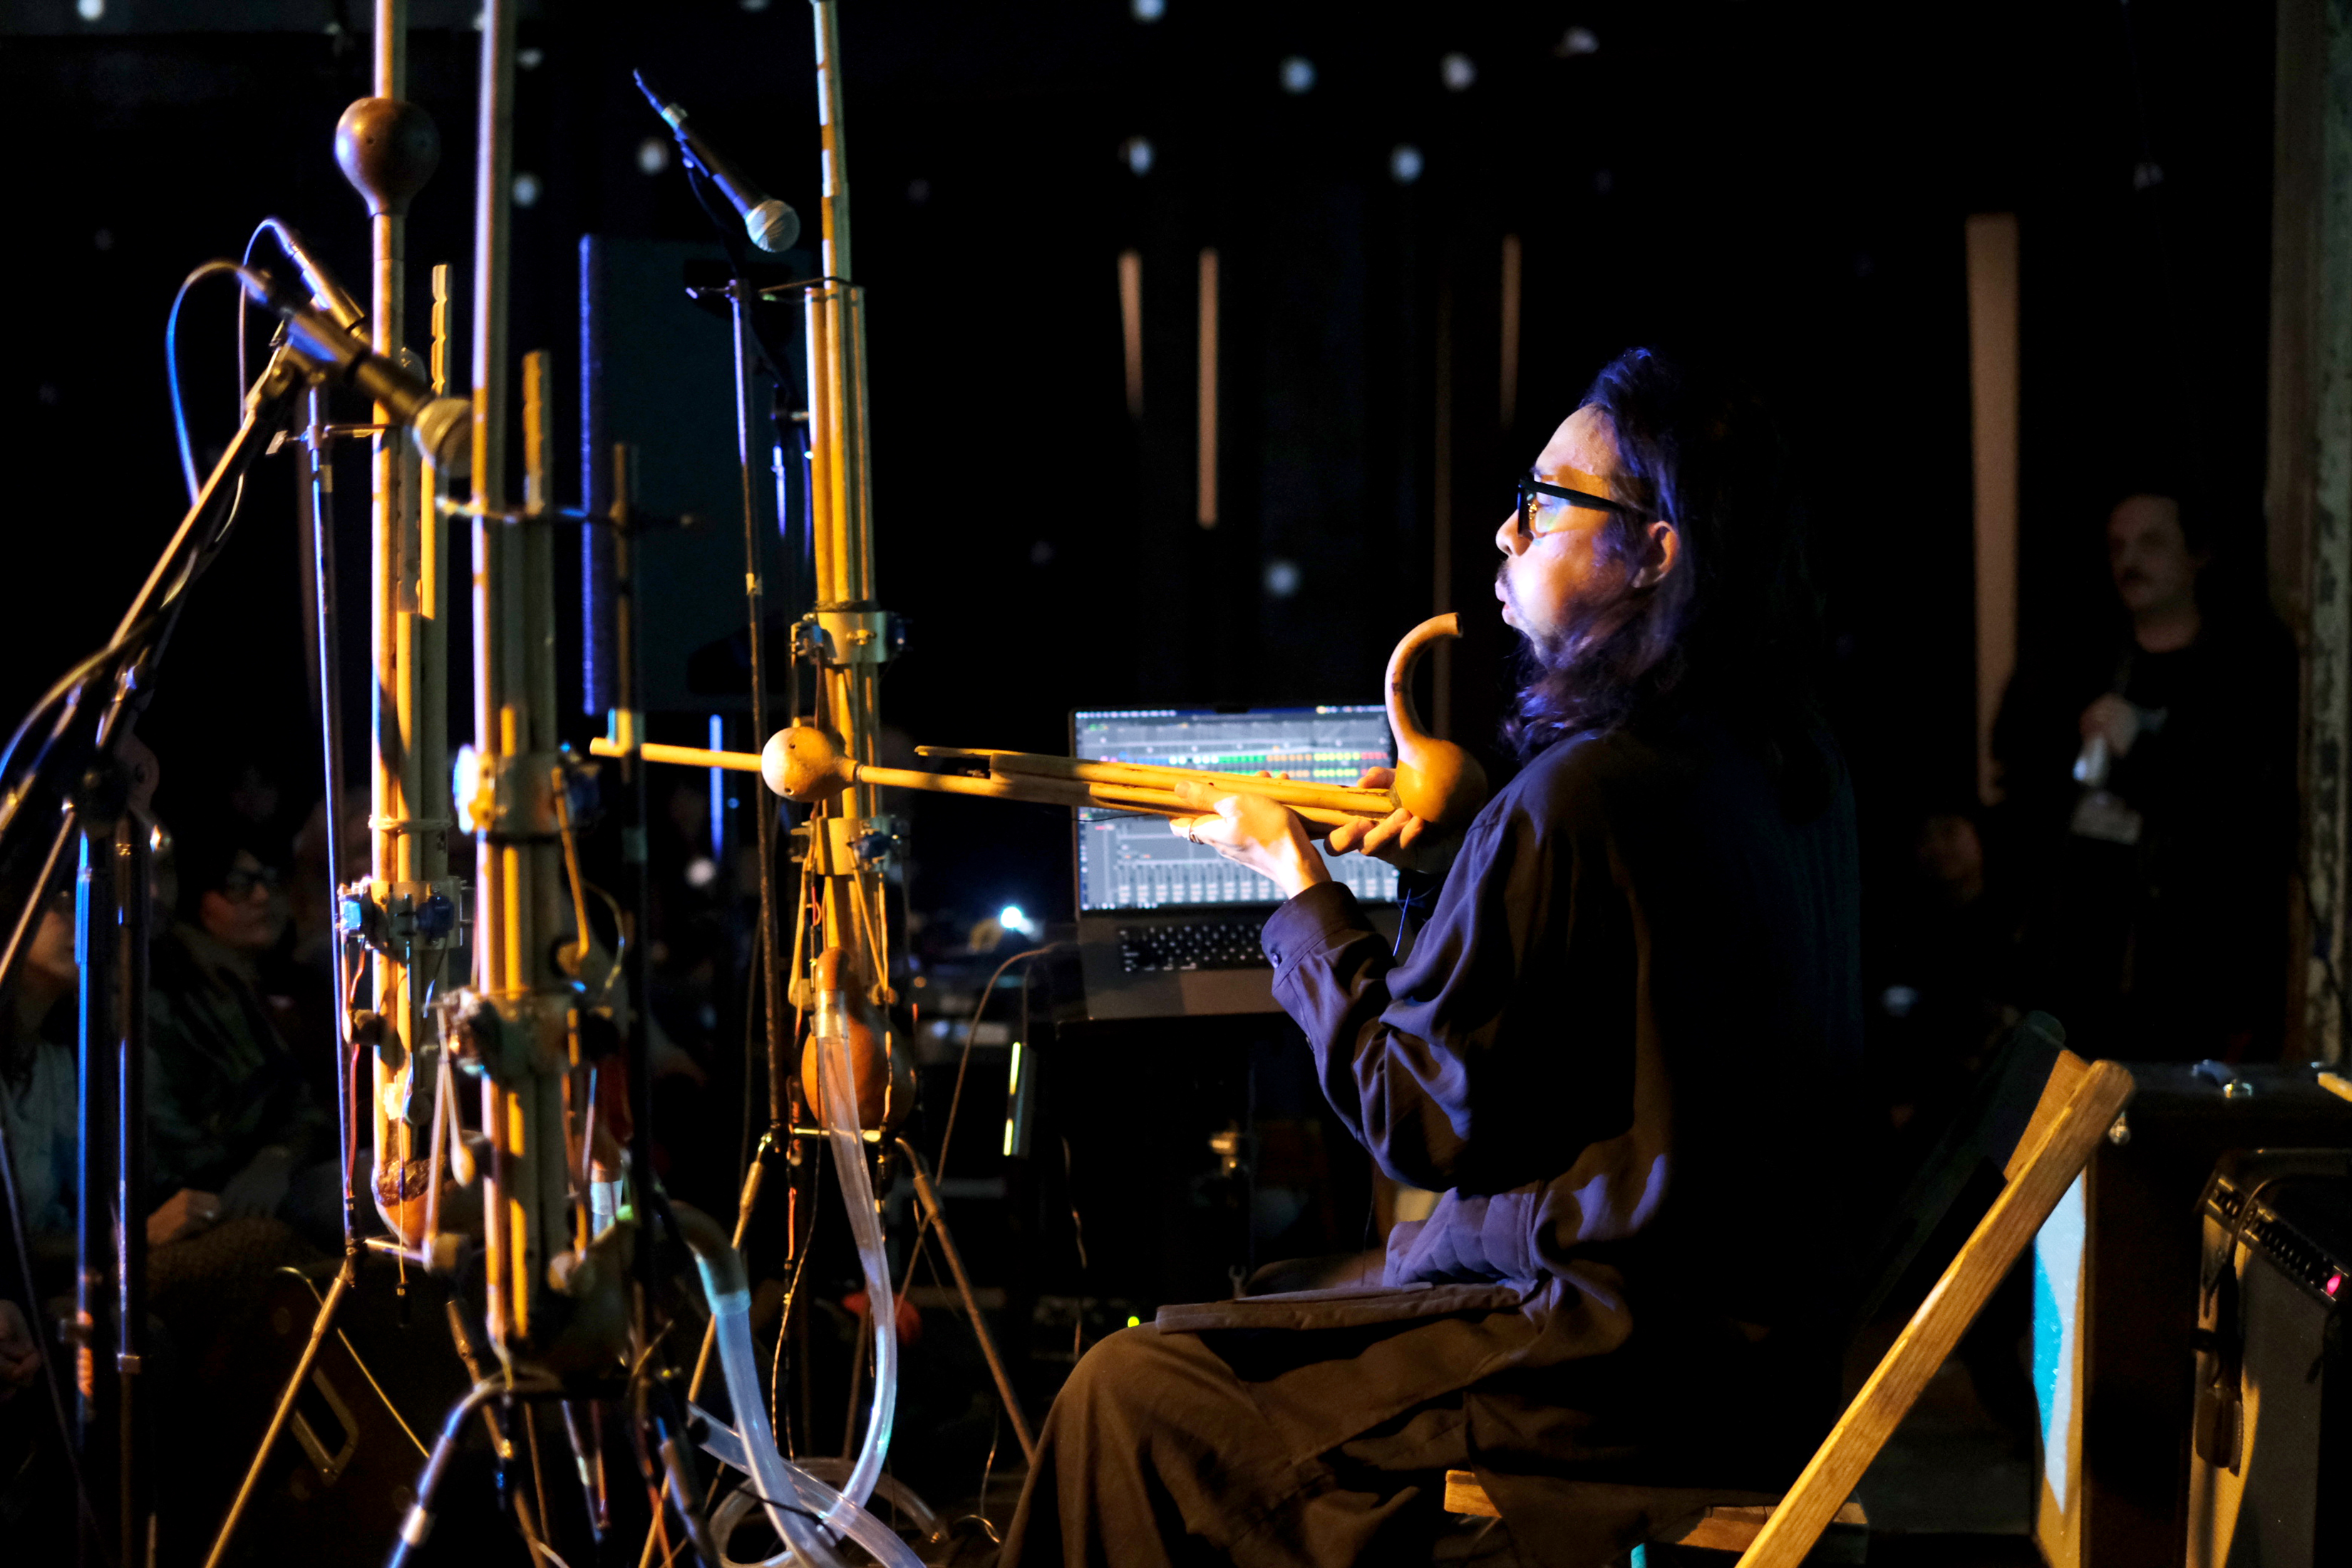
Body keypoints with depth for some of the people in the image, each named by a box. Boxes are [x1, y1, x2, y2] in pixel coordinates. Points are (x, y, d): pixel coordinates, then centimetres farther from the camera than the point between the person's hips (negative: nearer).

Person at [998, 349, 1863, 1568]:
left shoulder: (1579, 797, -23)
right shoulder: (1790, 767, 7)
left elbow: (1422, 1122, -16)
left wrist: (1302, 890, -4)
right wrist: (1436, 859, 10)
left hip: (1623, 1369, -10)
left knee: (1130, 1398, -6)